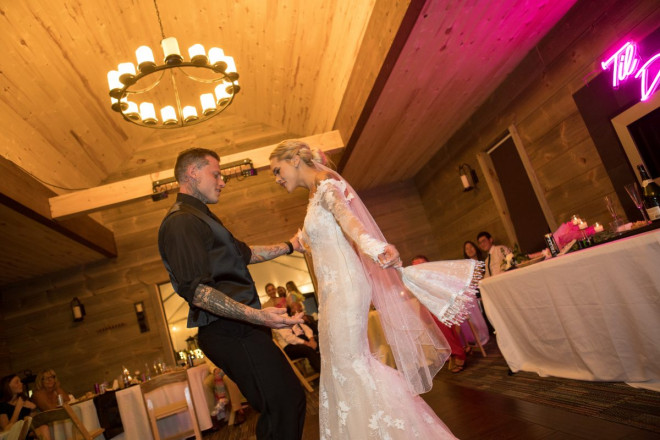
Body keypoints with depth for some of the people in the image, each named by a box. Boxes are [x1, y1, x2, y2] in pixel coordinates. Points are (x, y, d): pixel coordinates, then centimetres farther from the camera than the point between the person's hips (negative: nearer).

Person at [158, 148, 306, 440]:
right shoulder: (181, 221, -12)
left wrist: (289, 246, 30)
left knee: (276, 409, 10)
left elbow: (244, 253, 29)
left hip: (236, 329, 10)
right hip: (230, 332, -10)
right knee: (286, 403, -10)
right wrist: (257, 316, -29)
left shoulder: (199, 218, 22)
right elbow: (194, 290, -23)